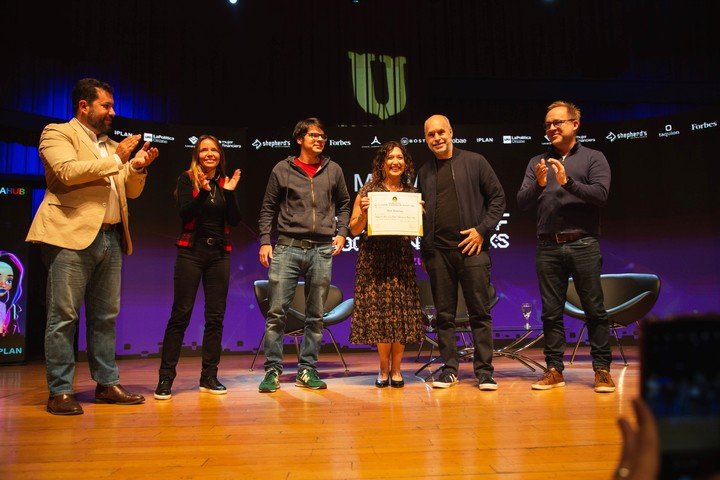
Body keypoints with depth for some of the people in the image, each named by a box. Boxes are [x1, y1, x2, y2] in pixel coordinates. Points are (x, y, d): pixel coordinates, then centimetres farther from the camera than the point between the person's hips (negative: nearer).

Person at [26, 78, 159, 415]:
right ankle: (60, 392, 2)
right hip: (72, 236, -7)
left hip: (110, 238, 7)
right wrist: (116, 159, -11)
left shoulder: (112, 146, 23)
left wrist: (138, 168, 5)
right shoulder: (58, 133, 4)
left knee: (105, 317, 9)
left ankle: (107, 384, 16)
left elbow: (130, 192, 24)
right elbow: (67, 171, -15)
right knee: (64, 316, -4)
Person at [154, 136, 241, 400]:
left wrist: (229, 192, -11)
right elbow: (185, 214, -12)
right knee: (181, 314, -6)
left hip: (219, 254, 4)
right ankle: (165, 378, 0)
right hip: (191, 251, -3)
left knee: (216, 316, 3)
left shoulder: (225, 182, 10)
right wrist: (203, 191, -24)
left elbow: (234, 221, 1)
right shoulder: (187, 179, 1)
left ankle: (209, 377, 11)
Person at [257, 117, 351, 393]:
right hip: (287, 247, -2)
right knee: (277, 311, -5)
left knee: (315, 315, 6)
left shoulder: (333, 170, 11)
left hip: (322, 250, 2)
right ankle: (273, 369, 6)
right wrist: (265, 241, 0)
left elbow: (343, 204, 20)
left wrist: (341, 233, 7)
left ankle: (306, 370, 16)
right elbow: (268, 209, 9)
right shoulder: (282, 170, 6)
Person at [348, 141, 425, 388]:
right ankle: (384, 369, 14)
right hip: (374, 259, -2)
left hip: (402, 259, 2)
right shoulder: (368, 190, 3)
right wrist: (363, 213, -15)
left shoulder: (412, 193, 11)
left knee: (401, 312, 0)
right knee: (379, 311, -3)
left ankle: (395, 369, 13)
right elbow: (354, 229, 3)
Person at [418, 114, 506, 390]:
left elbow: (497, 198, 5)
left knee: (480, 312, 0)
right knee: (444, 314, 6)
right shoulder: (425, 172, 15)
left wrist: (482, 229, -7)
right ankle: (449, 369, 15)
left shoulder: (474, 162, 6)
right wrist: (424, 251, 12)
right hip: (438, 251, 3)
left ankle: (484, 370, 7)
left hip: (472, 248, -3)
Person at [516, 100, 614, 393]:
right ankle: (554, 370, 13)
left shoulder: (593, 158, 7)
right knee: (551, 311, 5)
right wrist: (538, 184, -14)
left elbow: (600, 194, -8)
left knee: (594, 310, 0)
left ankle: (602, 369, 9)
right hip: (548, 247, 3)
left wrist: (568, 182, -19)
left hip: (583, 245, -2)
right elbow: (522, 202, 4)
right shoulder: (537, 163, 14)